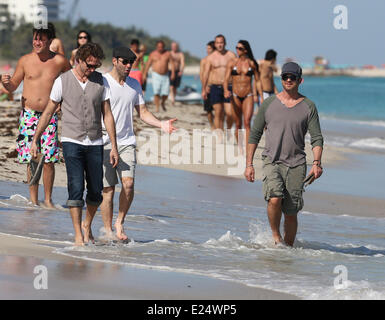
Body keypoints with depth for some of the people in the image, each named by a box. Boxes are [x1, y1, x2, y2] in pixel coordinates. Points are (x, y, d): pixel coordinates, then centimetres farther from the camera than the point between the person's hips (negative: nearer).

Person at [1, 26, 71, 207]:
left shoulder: (59, 62, 0)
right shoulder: (25, 60, 2)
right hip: (28, 115, 0)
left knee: (48, 160, -4)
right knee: (31, 160, 0)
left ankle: (48, 199, 8)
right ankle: (33, 199, 9)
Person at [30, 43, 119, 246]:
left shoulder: (100, 81, 4)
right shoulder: (62, 81, -2)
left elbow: (107, 115, 6)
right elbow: (48, 112, 6)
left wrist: (114, 147, 3)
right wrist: (35, 140, 6)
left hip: (95, 143, 3)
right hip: (72, 142, -3)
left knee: (96, 190, 4)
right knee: (76, 188, -13)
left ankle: (87, 225, 29)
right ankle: (78, 235, -10)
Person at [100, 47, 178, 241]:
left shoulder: (134, 85, 14)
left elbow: (143, 112, 18)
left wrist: (161, 124, 1)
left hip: (127, 142, 4)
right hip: (105, 143, -4)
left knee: (128, 183, -14)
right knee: (108, 189, -3)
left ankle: (120, 223, 4)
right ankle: (108, 231, 8)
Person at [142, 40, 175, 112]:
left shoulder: (168, 54, 4)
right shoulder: (153, 54, 4)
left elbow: (172, 63, -1)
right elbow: (148, 64, 7)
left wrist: (173, 73, -13)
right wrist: (144, 74, 5)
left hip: (165, 76, 1)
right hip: (156, 75, -1)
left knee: (166, 93, -4)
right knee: (156, 92, -13)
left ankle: (163, 102, 27)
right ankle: (157, 107, -5)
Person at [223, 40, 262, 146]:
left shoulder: (252, 64, 3)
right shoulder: (232, 63, 2)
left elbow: (257, 81, 11)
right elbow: (226, 79, -5)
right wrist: (226, 90, -25)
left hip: (248, 97, -1)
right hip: (236, 96, 1)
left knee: (247, 122, -16)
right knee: (238, 124, 7)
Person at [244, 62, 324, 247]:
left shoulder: (308, 107, 6)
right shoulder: (269, 104, 7)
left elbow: (317, 138, 2)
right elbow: (255, 135, 11)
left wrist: (316, 163, -14)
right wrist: (249, 164, 6)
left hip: (296, 164, 1)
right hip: (272, 161, -1)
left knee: (291, 213, 1)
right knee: (275, 199, -25)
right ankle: (275, 236, -2)